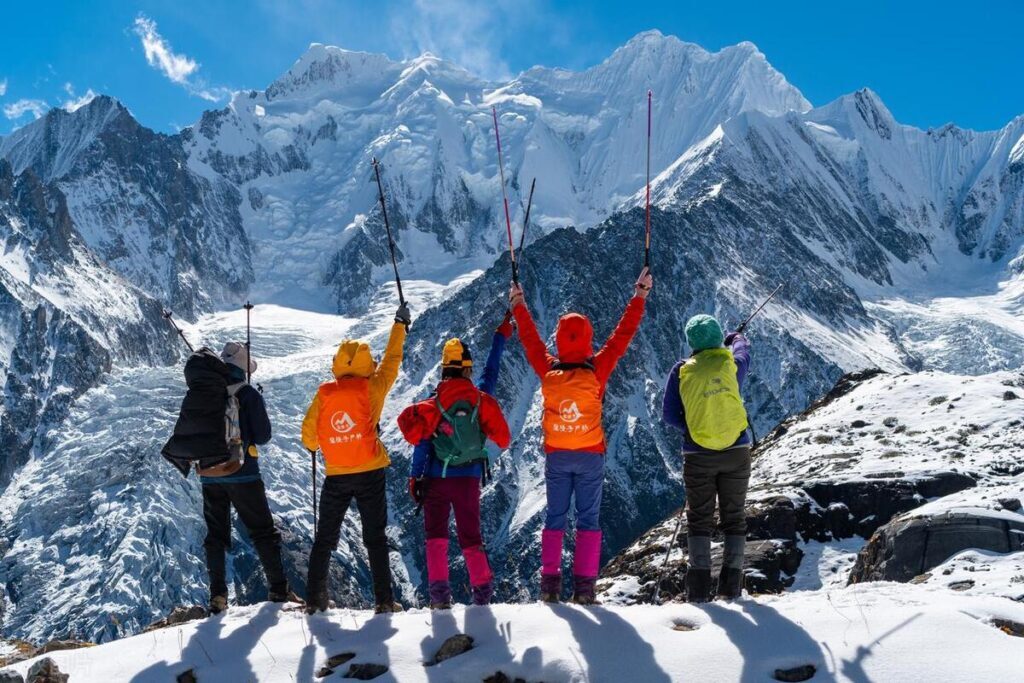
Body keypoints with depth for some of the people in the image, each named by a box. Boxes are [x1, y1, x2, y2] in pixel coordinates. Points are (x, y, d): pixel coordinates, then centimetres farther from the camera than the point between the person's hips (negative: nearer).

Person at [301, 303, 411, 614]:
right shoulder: (371, 387, -5)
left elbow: (308, 432, 4)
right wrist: (400, 324, 20)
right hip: (370, 474, -1)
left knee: (324, 539, 12)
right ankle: (384, 599, 3)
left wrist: (314, 446, 27)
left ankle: (314, 599, 12)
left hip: (336, 476, 1)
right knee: (375, 538, 5)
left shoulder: (324, 393, -1)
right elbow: (391, 361, 9)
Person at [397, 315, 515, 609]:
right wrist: (501, 336, 24)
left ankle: (439, 592, -1)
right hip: (469, 477, 2)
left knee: (435, 534, 7)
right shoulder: (482, 397, -5)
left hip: (437, 478, -2)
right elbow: (491, 372, 13)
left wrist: (415, 477, -2)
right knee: (470, 535, 13)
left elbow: (422, 443, -10)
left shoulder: (433, 403, -9)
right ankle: (483, 591, 15)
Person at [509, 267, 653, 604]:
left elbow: (530, 339, 5)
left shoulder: (547, 371, -10)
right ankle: (584, 586, 2)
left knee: (554, 518, 11)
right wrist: (639, 297, 1)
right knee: (588, 520, 5)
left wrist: (518, 306, 20)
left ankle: (550, 582, 7)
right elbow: (622, 336, -7)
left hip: (556, 457, 2)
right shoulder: (596, 371, -14)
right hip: (590, 457, -2)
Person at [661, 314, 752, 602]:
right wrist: (737, 338, 44)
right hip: (736, 452, 1)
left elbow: (669, 414, -4)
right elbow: (743, 352, 22)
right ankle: (731, 586, 8)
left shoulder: (681, 371, -6)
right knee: (734, 518, 10)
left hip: (699, 455, -1)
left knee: (699, 519, 8)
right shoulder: (732, 364, -3)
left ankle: (699, 587, 3)